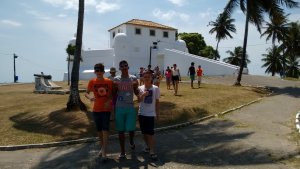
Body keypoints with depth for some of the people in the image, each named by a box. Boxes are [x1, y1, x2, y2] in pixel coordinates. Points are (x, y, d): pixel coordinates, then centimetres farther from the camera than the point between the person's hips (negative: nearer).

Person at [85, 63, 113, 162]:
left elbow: (111, 94, 3)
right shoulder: (92, 82, -1)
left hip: (106, 109, -2)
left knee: (105, 129, -8)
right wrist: (90, 97, -19)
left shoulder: (109, 82, -4)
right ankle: (102, 148, 33)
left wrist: (109, 101, -16)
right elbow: (86, 93, 3)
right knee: (99, 130, 13)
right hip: (96, 109, 2)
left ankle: (104, 152, -3)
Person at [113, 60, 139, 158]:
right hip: (119, 108, 0)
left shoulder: (133, 78, 1)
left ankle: (131, 141, 37)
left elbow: (137, 93, 7)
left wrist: (136, 87, -14)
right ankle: (122, 151, 19)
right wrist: (114, 107, 0)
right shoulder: (116, 79, 1)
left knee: (131, 128, 1)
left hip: (130, 107, 0)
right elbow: (114, 94, 5)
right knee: (121, 130, 6)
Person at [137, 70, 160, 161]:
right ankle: (148, 146, 32)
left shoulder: (156, 88, -3)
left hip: (151, 114, -2)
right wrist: (143, 94, -29)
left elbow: (157, 102, 4)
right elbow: (139, 100, -10)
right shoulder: (140, 88, -1)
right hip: (141, 113, 2)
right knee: (144, 132, 13)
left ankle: (152, 151, 1)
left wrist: (157, 113, 5)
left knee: (151, 133, -5)